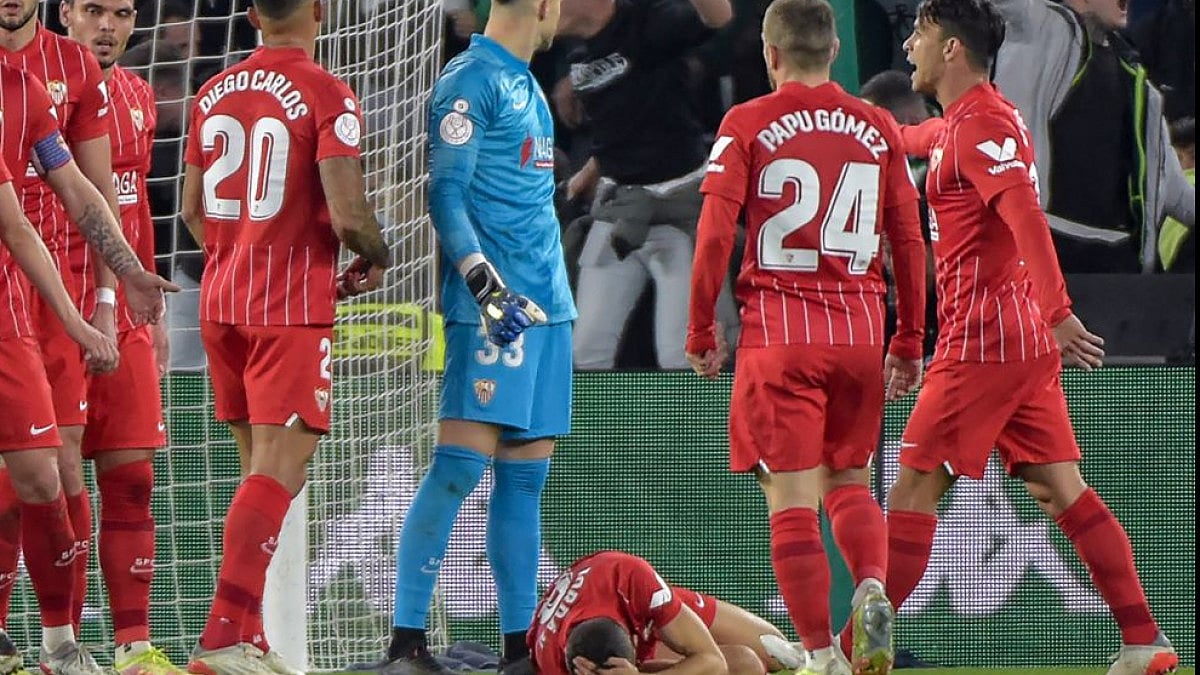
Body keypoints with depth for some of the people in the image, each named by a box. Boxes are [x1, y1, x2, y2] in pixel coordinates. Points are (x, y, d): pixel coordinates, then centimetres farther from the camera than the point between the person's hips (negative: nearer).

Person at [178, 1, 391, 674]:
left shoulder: (214, 93, 9)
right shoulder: (326, 95, -11)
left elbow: (193, 210, 16)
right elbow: (347, 214, -17)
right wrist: (377, 259, 4)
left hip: (221, 301, 7)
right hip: (294, 310, -7)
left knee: (261, 466, 15)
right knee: (281, 469, -9)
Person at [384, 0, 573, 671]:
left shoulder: (528, 85, 21)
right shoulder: (470, 81, -7)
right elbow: (445, 193, -13)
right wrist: (484, 282, -24)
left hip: (545, 305, 9)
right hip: (493, 307, -9)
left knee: (526, 476, 8)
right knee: (462, 464, -14)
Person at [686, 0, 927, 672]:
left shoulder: (747, 126, -1)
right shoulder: (878, 127, 8)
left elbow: (715, 234, -7)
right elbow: (910, 239, 8)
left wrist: (701, 330, 2)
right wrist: (910, 340, 16)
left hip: (778, 332, -3)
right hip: (860, 331, 3)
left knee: (793, 500, -1)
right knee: (849, 483, 17)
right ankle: (873, 587, -11)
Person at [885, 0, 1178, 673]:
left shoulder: (978, 125, -13)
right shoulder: (984, 117, 17)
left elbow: (1027, 218, -26)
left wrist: (1058, 312, -37)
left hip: (984, 339, -9)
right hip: (1027, 339, 9)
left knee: (915, 487, -5)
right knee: (1061, 488, 6)